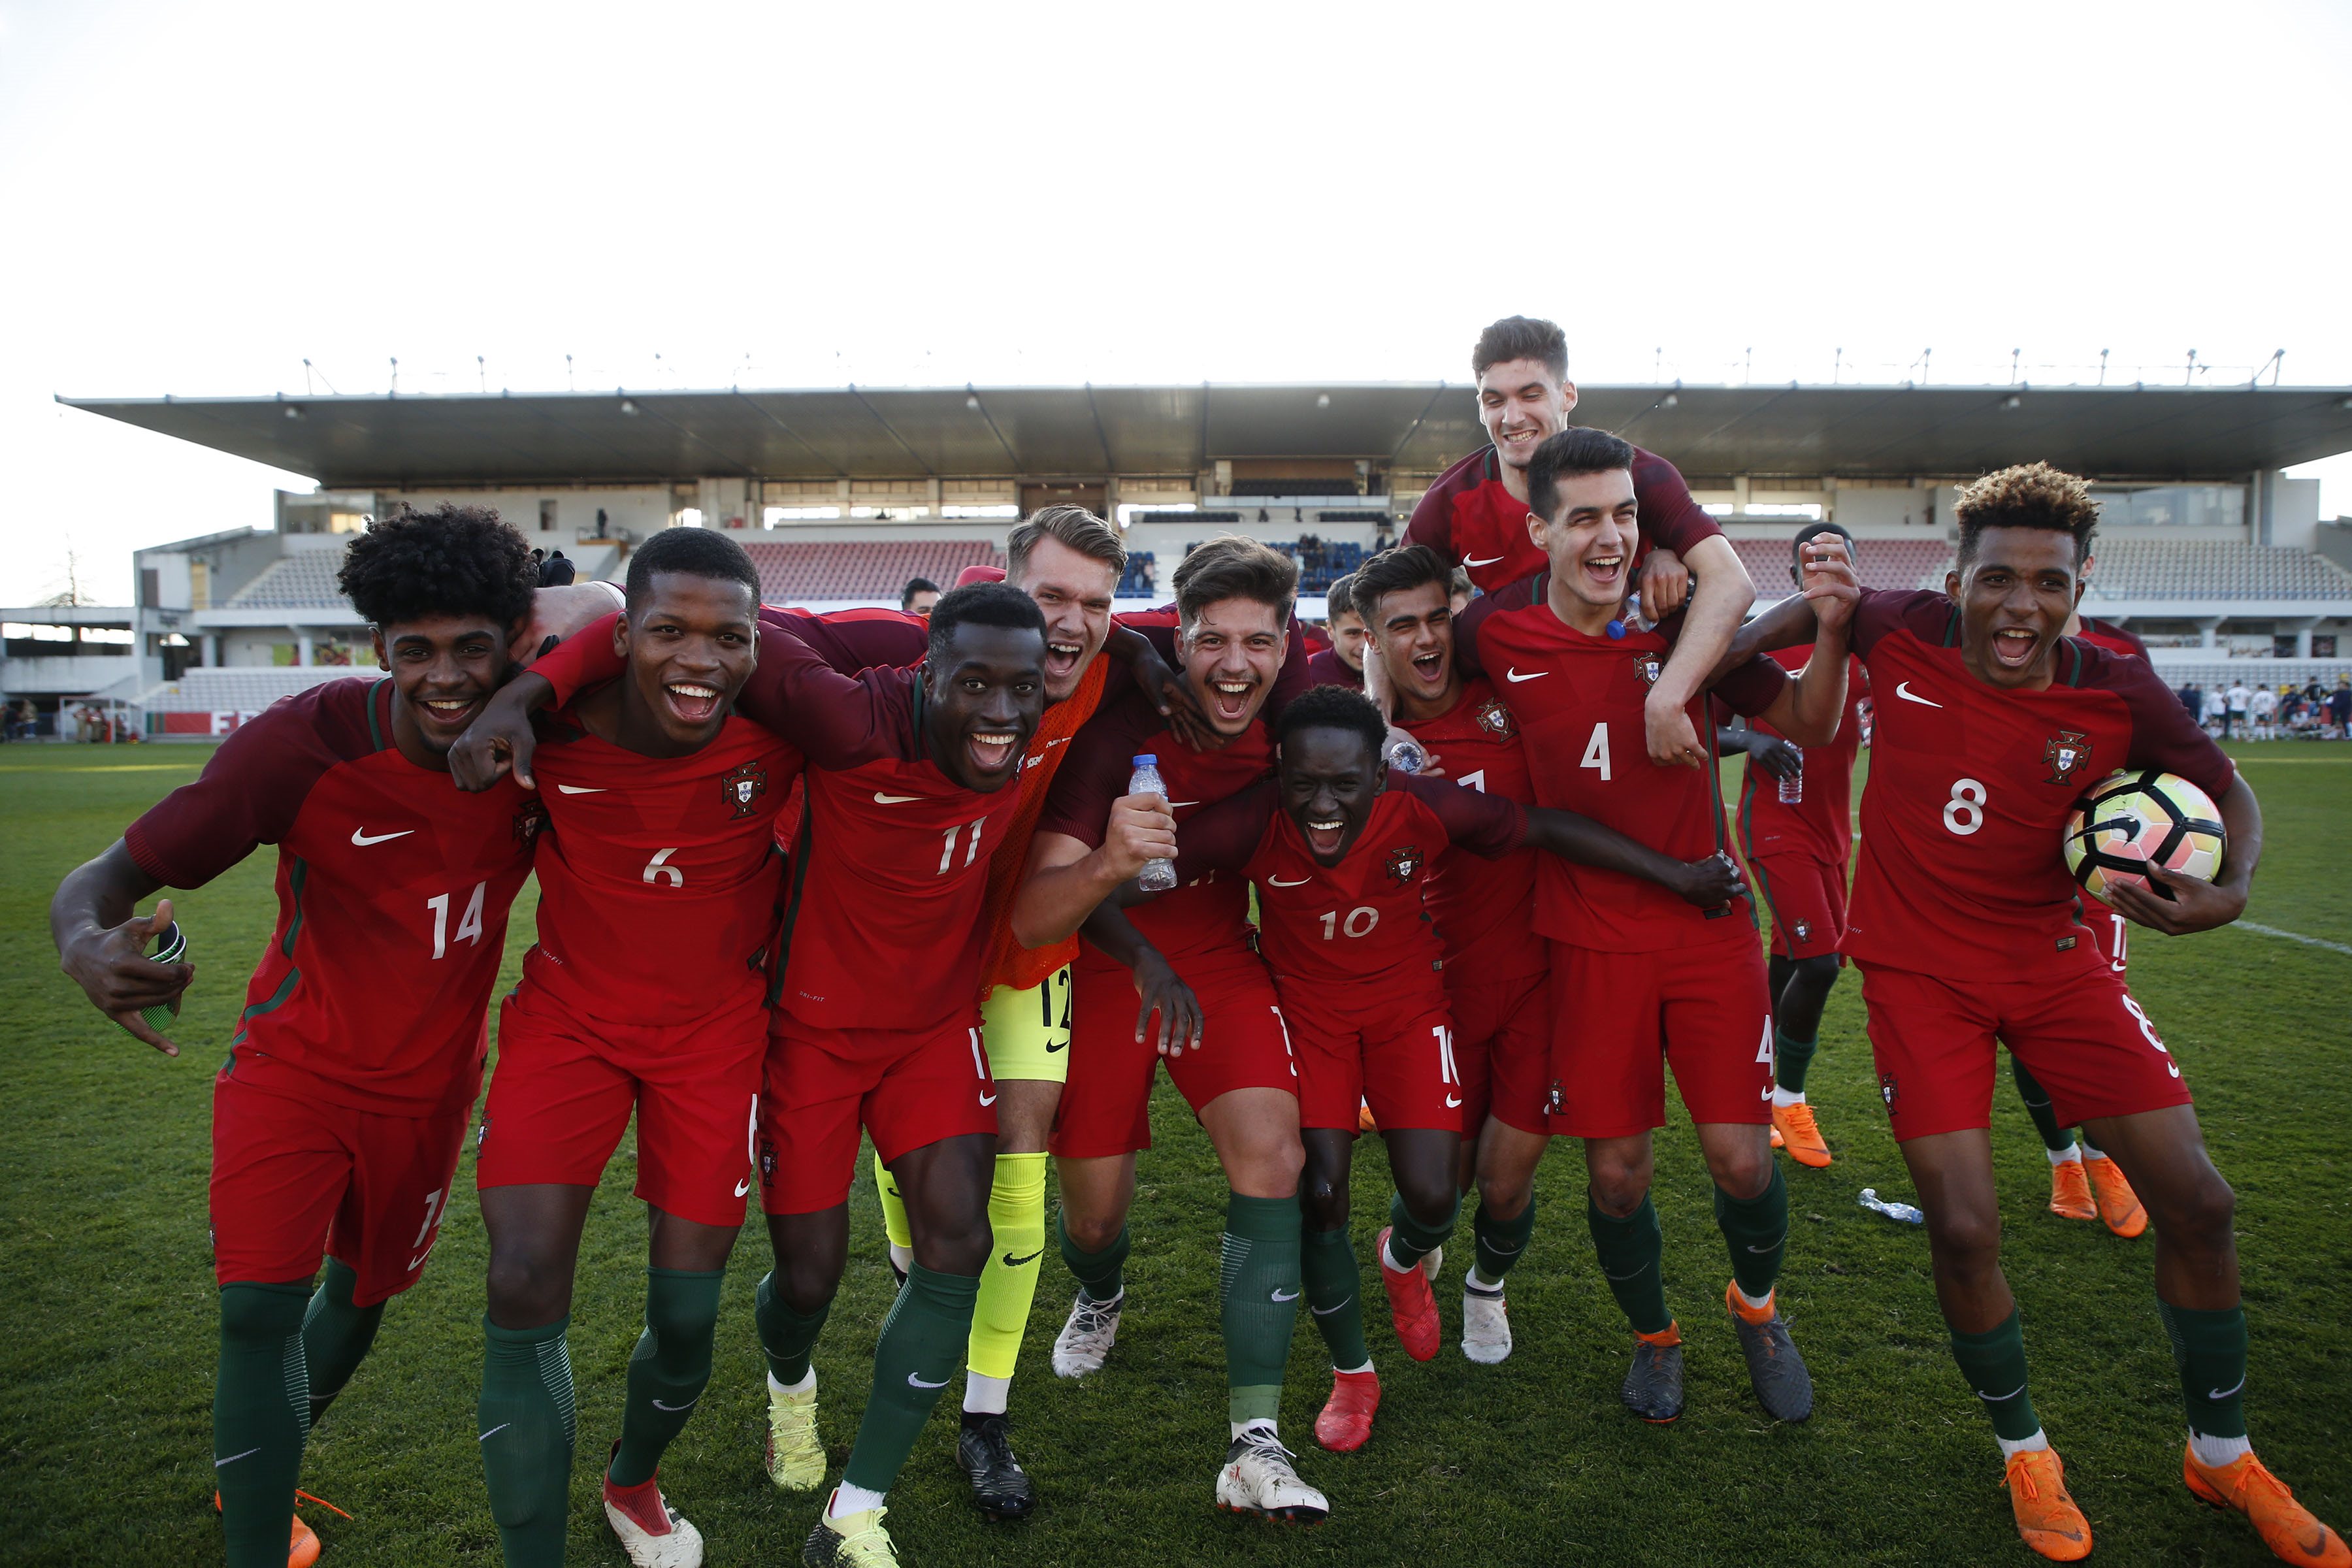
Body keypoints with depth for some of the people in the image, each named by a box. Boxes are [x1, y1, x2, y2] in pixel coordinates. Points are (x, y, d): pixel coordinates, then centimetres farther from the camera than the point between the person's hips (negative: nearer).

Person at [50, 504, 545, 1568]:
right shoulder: (304, 743, -26)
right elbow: (108, 876, -24)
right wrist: (88, 943, -45)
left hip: (430, 1082, 3)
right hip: (297, 1067, -3)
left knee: (360, 1296, 20)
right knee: (259, 1311, -17)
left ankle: (252, 1479, 49)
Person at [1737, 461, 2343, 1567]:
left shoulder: (2119, 696, -12)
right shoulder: (1902, 636, -14)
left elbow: (2226, 790, 4)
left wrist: (2230, 891, -16)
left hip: (2054, 959, 2)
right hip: (1920, 971, -2)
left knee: (2197, 1203, 3)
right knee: (1964, 1229, -9)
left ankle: (2221, 1456, 31)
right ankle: (2023, 1449, 22)